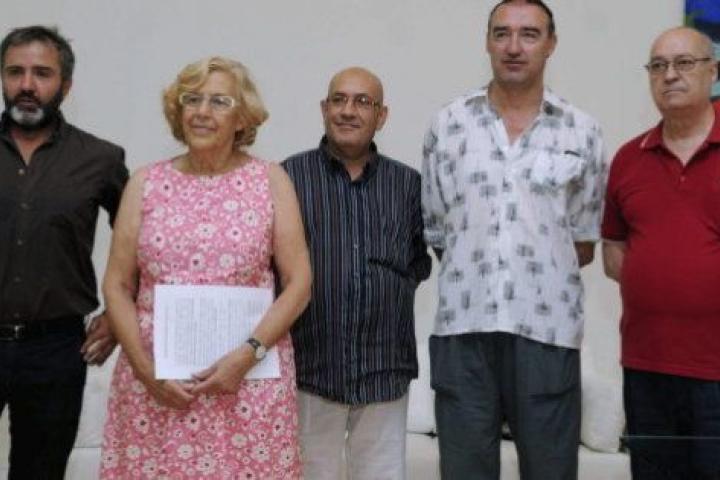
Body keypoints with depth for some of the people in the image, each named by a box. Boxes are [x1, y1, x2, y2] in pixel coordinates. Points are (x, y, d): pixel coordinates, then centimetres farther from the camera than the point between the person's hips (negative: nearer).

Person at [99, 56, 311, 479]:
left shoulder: (270, 181, 4)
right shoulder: (146, 183, 7)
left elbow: (299, 282, 1)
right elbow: (117, 286, 6)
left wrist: (248, 353, -10)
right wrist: (145, 369, -5)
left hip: (250, 383, -1)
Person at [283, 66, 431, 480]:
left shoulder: (407, 183, 8)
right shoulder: (291, 176, -2)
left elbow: (422, 260, 14)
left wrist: (394, 287, 1)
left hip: (385, 369, 3)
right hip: (309, 366, -2)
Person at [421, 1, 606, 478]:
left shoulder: (582, 132, 6)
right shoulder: (447, 126, 7)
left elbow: (585, 243, 10)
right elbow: (435, 230, 10)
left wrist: (536, 270, 1)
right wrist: (477, 268, 5)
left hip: (548, 327, 0)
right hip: (463, 326, 1)